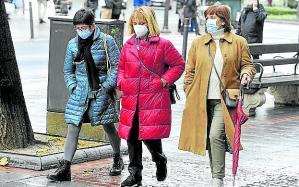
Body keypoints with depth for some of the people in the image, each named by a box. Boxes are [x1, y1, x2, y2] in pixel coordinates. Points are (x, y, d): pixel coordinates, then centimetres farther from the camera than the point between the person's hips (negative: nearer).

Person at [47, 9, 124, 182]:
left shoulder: (106, 41, -7)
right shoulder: (73, 44, 3)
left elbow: (117, 64, -4)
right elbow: (68, 70, 14)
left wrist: (107, 86, -10)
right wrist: (72, 87, 0)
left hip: (101, 91, -2)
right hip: (80, 92, 3)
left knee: (109, 126, 10)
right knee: (72, 129, -5)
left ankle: (118, 159, 34)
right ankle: (65, 168, -4)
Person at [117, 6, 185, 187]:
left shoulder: (163, 45, -2)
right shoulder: (128, 45, 12)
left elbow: (179, 64, 5)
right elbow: (121, 67, 24)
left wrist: (164, 80, -5)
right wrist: (121, 82, 6)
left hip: (154, 101, -4)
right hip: (131, 100, 5)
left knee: (150, 136, -7)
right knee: (132, 137, 4)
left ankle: (160, 160, 25)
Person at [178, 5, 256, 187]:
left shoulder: (238, 42, 3)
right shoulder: (198, 43, 9)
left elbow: (247, 64, 11)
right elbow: (190, 71, 11)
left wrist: (246, 73, -13)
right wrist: (189, 96, 5)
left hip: (224, 99, -3)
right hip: (202, 101, 4)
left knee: (216, 136, -18)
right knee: (209, 138, 10)